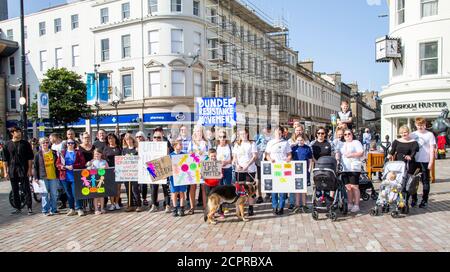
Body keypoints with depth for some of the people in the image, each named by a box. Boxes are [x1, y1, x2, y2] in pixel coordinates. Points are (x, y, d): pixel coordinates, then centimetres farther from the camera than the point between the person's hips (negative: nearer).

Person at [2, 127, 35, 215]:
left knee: (26, 189, -2)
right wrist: (5, 172, 2)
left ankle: (29, 208, 2)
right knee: (15, 191, 9)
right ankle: (18, 208, 18)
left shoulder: (25, 144, 1)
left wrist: (30, 170, -5)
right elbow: (5, 160, 8)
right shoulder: (7, 145, 6)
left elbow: (30, 158, 1)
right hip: (12, 171, 3)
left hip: (23, 171, -2)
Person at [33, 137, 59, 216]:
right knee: (45, 195, 3)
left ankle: (53, 209, 19)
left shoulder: (54, 153, 7)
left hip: (53, 177, 2)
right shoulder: (38, 154, 0)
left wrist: (58, 175, 9)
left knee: (54, 194, 8)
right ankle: (46, 210, 13)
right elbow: (35, 167, 1)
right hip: (43, 177, -2)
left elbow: (57, 164, 12)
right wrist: (35, 177, -5)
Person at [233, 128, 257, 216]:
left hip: (250, 169, -3)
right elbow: (234, 157, 12)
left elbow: (255, 156, -5)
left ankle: (250, 209, 5)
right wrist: (237, 165, -7)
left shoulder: (252, 144, 3)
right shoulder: (237, 144, 14)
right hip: (239, 170, 3)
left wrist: (247, 165, -16)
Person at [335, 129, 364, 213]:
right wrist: (337, 158, -7)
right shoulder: (342, 145, 23)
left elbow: (361, 153, -6)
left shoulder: (356, 142, 4)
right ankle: (350, 204, 16)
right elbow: (338, 153, 13)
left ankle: (356, 205, -1)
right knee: (348, 187, 7)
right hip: (344, 169, 5)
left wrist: (351, 155, -16)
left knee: (354, 187, -6)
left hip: (354, 168, -5)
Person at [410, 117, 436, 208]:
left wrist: (431, 162, -8)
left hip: (425, 161, -3)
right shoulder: (412, 135, 8)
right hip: (414, 161, 3)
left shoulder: (430, 135, -1)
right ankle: (413, 199, 19)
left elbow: (432, 149, -3)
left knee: (425, 181, 5)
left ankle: (424, 200, 13)